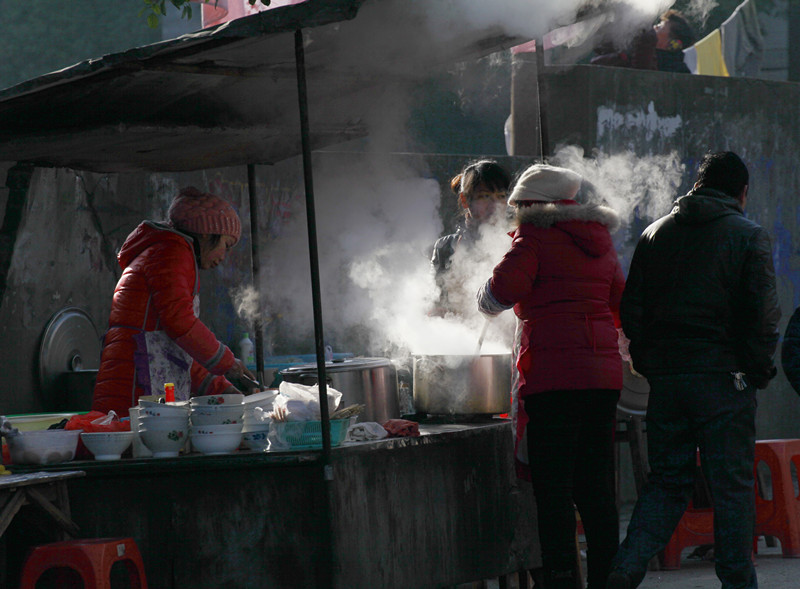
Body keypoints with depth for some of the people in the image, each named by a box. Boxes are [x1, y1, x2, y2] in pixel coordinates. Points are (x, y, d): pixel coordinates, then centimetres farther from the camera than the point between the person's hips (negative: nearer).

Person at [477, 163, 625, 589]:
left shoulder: (536, 235, -1)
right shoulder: (599, 239, 18)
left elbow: (505, 288, -14)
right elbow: (621, 303, 24)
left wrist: (486, 302, 6)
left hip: (553, 374, -6)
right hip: (604, 373, 6)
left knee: (553, 489, -5)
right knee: (597, 487, 11)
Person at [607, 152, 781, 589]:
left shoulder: (656, 234, 10)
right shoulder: (749, 237, -3)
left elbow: (631, 309, 8)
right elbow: (763, 314, -11)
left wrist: (649, 364, 14)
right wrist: (757, 369, 0)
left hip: (665, 377, 4)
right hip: (724, 379, -4)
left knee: (666, 480, 10)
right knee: (731, 486, 3)